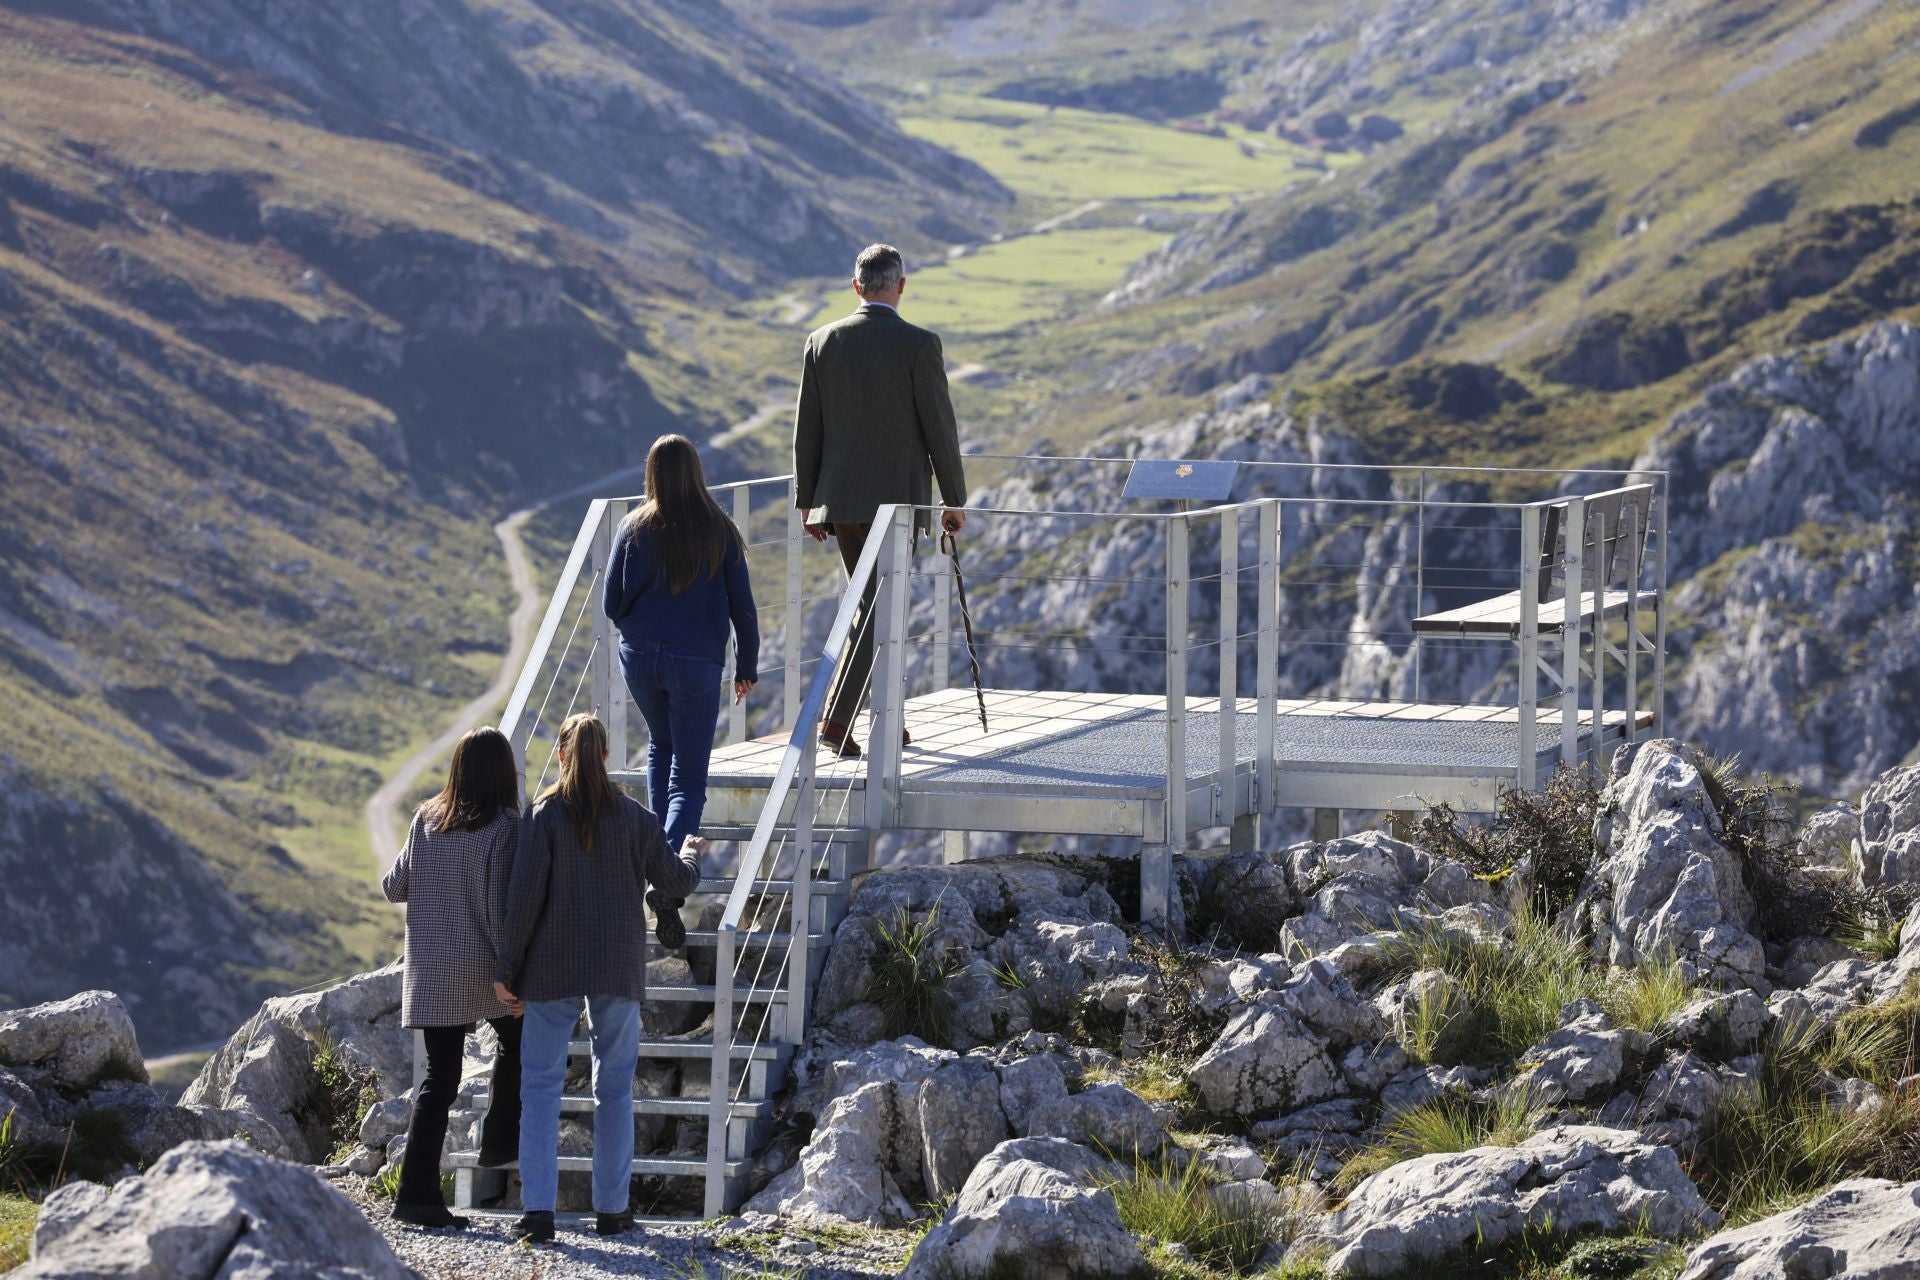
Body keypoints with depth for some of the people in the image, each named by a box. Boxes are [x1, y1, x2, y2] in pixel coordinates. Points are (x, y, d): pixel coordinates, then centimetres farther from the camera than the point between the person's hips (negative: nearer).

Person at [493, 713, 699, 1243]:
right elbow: (678, 882, 10)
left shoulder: (544, 815, -5)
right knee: (614, 1087, 11)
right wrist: (690, 857, 34)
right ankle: (611, 1207, 12)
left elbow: (524, 895, -10)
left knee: (541, 1085, 2)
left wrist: (506, 967, -3)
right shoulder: (633, 817, 1)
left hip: (553, 969, -2)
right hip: (618, 971, 2)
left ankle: (538, 1209, -8)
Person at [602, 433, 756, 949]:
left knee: (661, 746, 31)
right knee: (689, 776, 1)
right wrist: (747, 665, 11)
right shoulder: (720, 533, -7)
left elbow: (612, 604, -2)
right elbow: (742, 606, -2)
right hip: (696, 664, -2)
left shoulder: (636, 529, -5)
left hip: (640, 658, 2)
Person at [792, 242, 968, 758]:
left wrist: (808, 501, 14)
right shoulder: (919, 345, -9)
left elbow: (806, 428, 6)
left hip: (839, 499, 5)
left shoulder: (822, 342, 3)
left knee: (874, 604, 18)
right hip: (896, 499, -5)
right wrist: (955, 500, 3)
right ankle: (837, 720, -14)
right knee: (878, 612, -2)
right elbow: (939, 429, -7)